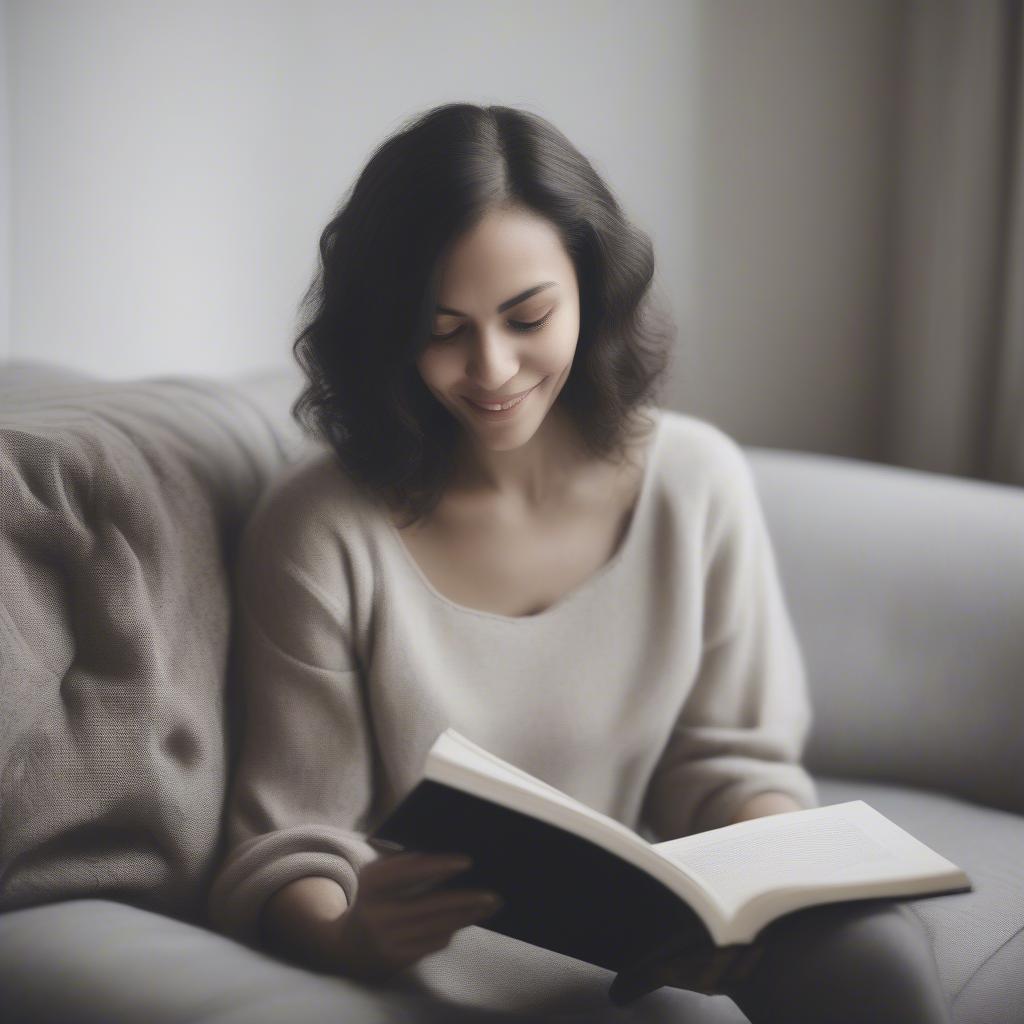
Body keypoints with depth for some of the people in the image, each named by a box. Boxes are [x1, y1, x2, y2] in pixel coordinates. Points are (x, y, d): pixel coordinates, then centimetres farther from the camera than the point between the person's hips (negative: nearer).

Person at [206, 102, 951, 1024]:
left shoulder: (697, 479, 1)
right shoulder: (317, 531, -9)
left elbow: (730, 755, 8)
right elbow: (288, 843, -6)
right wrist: (341, 933, -29)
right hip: (449, 945, -4)